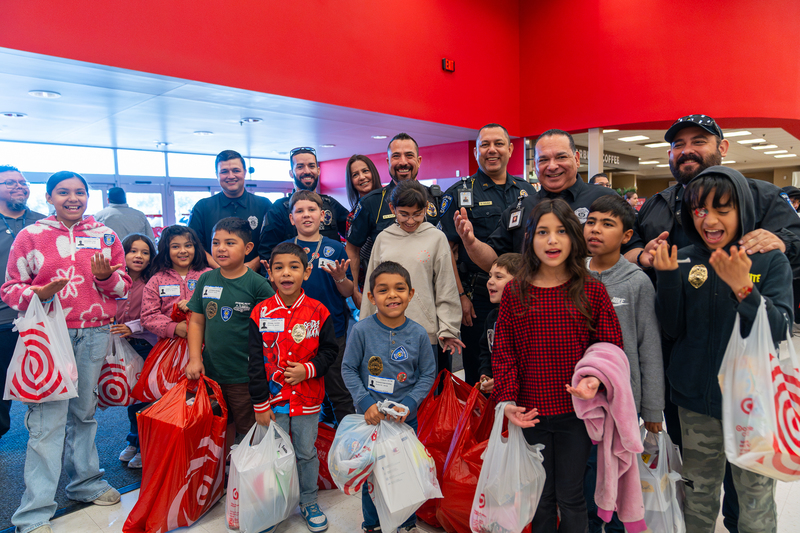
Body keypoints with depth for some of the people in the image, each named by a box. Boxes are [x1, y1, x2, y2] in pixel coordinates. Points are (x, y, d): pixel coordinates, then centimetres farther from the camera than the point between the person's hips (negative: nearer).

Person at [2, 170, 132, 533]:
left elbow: (123, 287, 11)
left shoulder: (105, 236, 9)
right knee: (48, 419, -5)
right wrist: (38, 294, -16)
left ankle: (85, 483, 31)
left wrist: (105, 276, -10)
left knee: (85, 412, 14)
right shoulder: (30, 235, 4)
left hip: (94, 335, 3)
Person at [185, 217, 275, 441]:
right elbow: (196, 322, 9)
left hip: (245, 376, -4)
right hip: (210, 372, 5)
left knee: (248, 431, 7)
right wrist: (195, 359, 2)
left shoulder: (258, 284, -11)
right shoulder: (206, 280, 3)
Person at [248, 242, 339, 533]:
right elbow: (255, 363, -4)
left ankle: (308, 501, 36)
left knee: (307, 452, 15)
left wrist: (308, 369, -16)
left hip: (308, 398, 0)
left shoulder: (318, 312, -8)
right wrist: (260, 404, -5)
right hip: (273, 400, 0)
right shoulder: (260, 313, -6)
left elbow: (330, 350, 0)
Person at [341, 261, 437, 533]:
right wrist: (366, 402, -15)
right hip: (370, 416, 0)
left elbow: (428, 374, -2)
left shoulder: (418, 333, -10)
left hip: (406, 417, 1)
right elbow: (348, 369, -6)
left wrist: (409, 404, -14)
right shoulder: (362, 330, -14)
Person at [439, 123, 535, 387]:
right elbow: (447, 249, -6)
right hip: (477, 296, -3)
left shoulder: (528, 191, 9)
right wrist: (460, 295, -12)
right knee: (478, 372, 7)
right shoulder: (459, 193, -3)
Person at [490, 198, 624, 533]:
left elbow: (611, 347, -1)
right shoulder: (514, 292, -4)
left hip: (576, 412, 0)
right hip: (531, 414, 1)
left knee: (571, 496, 15)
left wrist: (596, 377, -20)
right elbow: (503, 352, -1)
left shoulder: (592, 290, -5)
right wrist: (507, 399, -12)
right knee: (540, 496, 17)